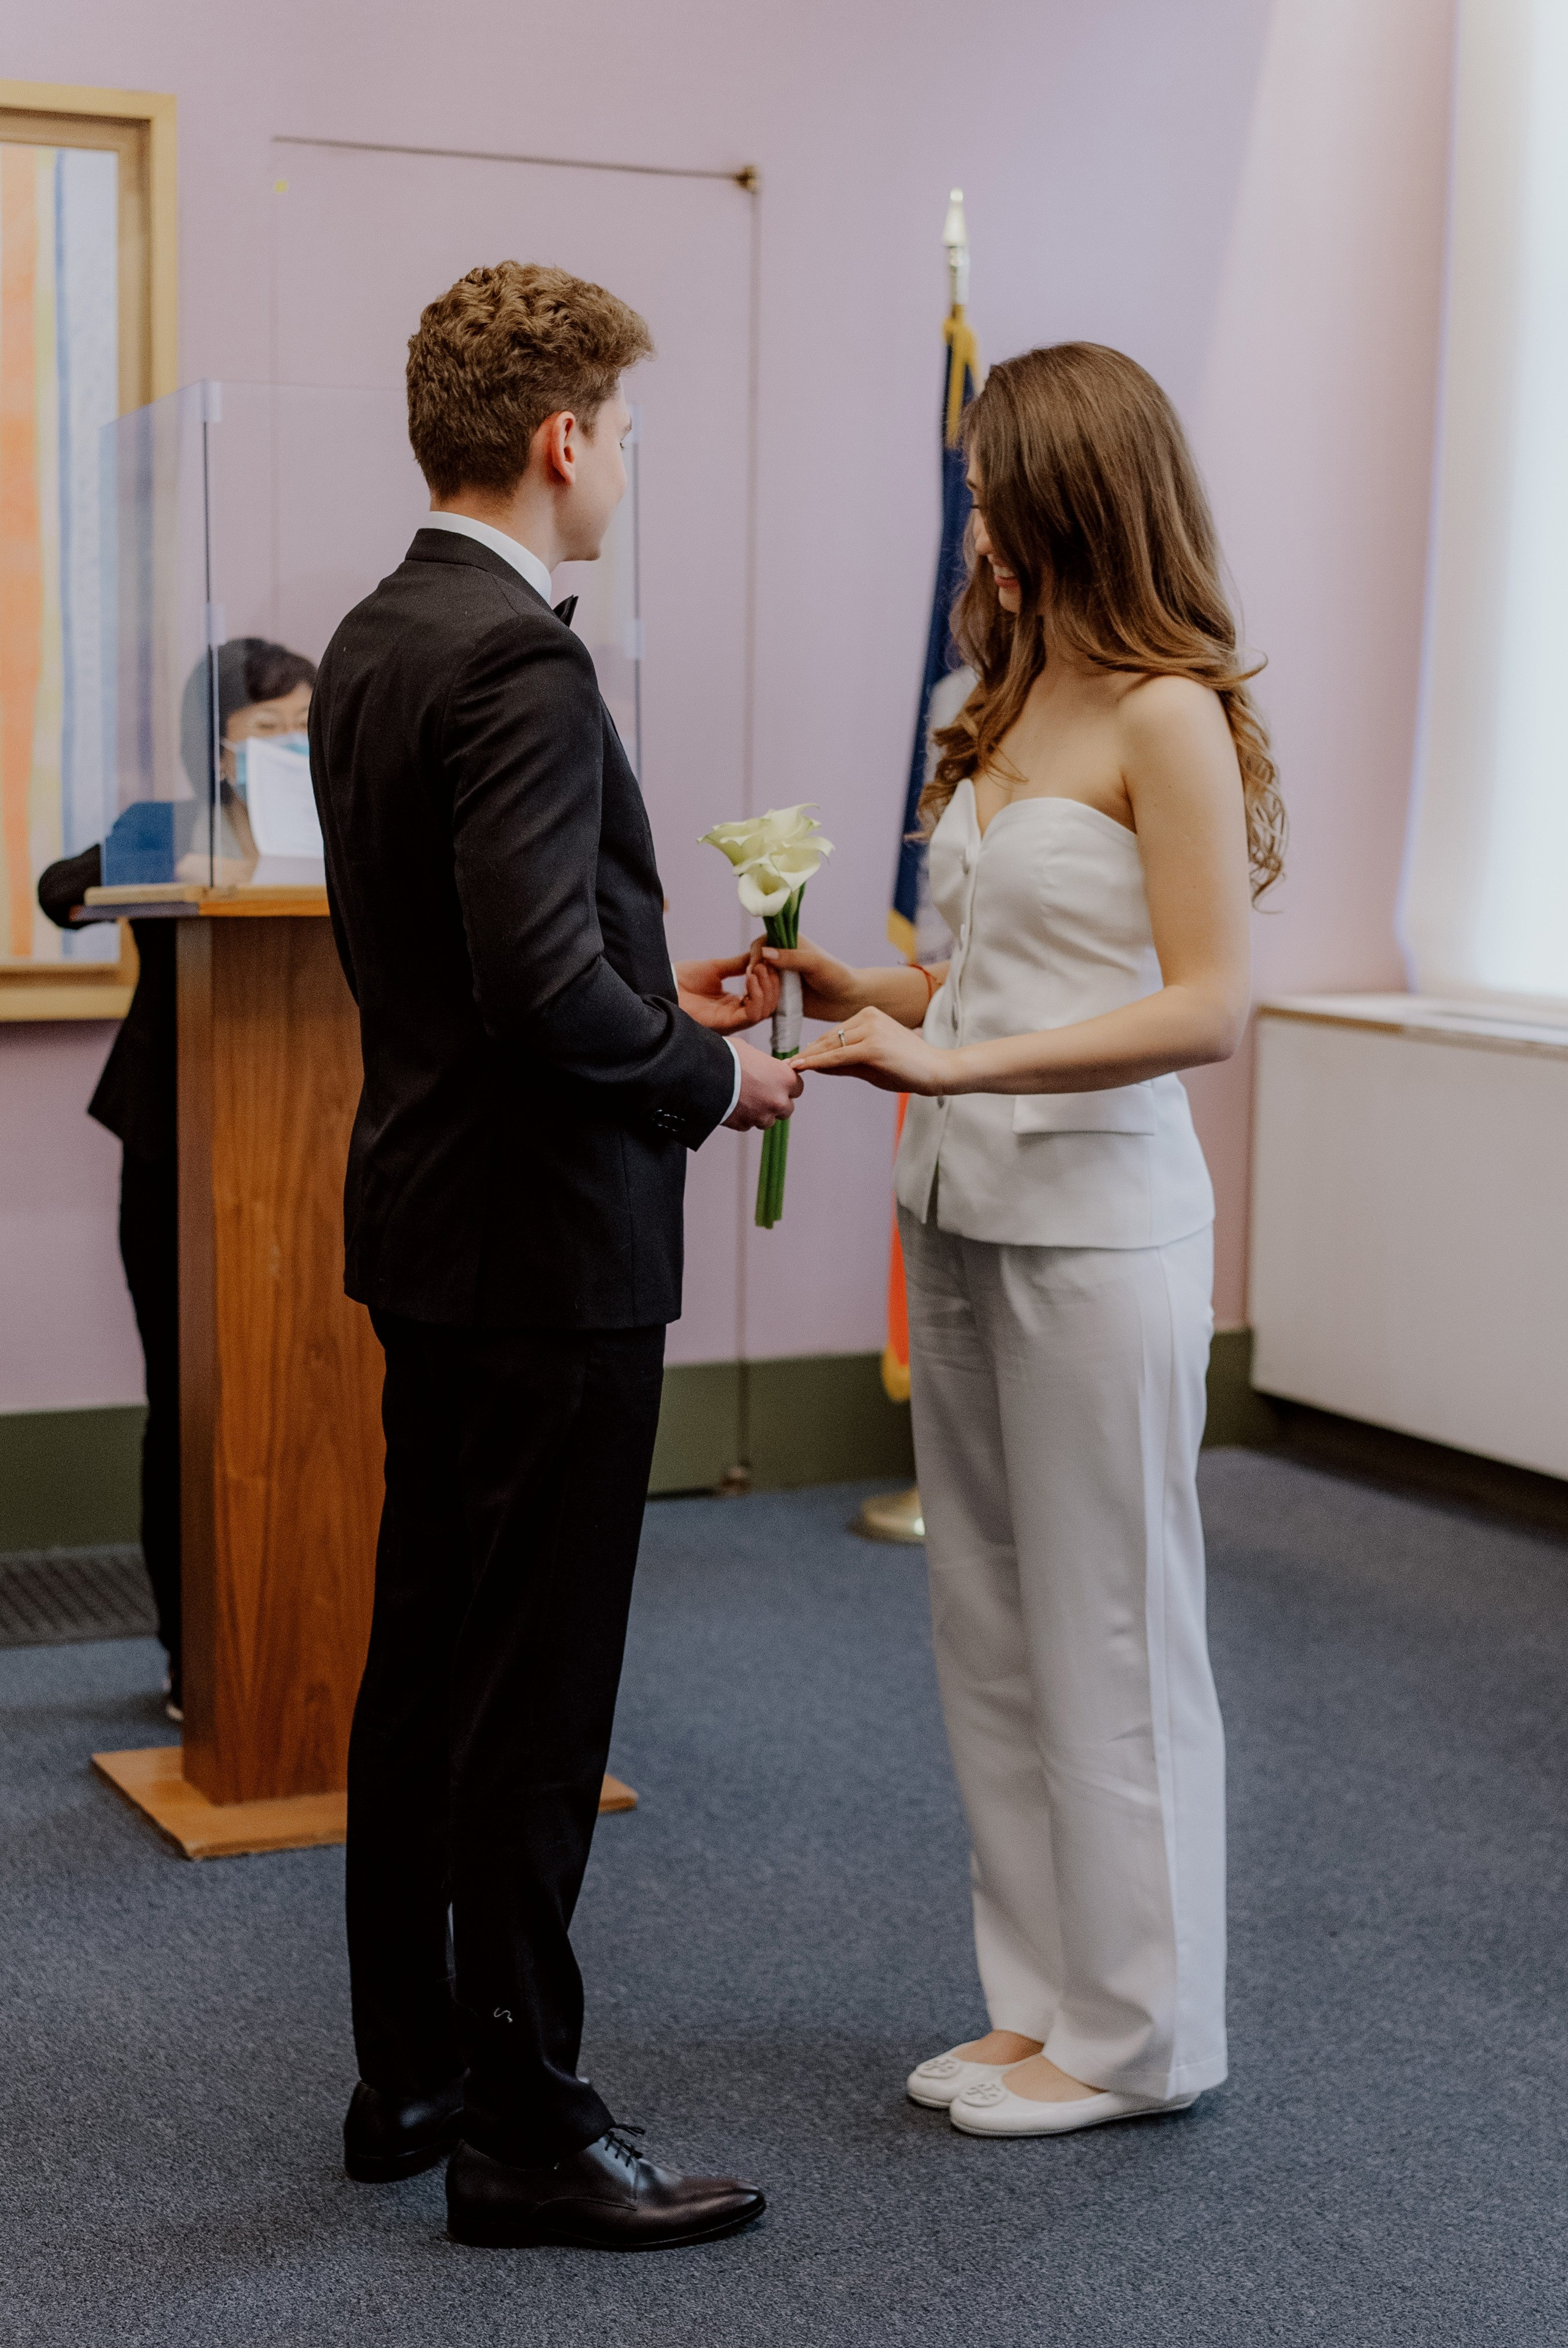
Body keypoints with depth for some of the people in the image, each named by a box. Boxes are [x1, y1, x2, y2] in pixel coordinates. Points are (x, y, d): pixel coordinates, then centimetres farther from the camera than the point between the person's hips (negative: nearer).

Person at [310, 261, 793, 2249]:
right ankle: (522, 2125, 11)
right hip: (544, 1242, -10)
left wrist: (657, 1001, 14)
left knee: (426, 1660, 16)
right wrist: (710, 1077, -10)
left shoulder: (372, 644, 11)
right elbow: (544, 988, -26)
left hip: (429, 1220, 10)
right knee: (536, 1695, 0)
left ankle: (409, 2074, 28)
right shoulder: (519, 666, -20)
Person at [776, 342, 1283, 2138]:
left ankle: (1138, 2029, 18)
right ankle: (1044, 1996, 26)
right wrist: (863, 997, 3)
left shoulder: (1167, 715, -11)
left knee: (1106, 1625, 3)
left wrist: (955, 1063, -26)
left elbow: (1206, 1005, -19)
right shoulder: (1015, 706, 13)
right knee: (987, 1622, 13)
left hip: (1095, 1222, -8)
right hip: (960, 1211, 8)